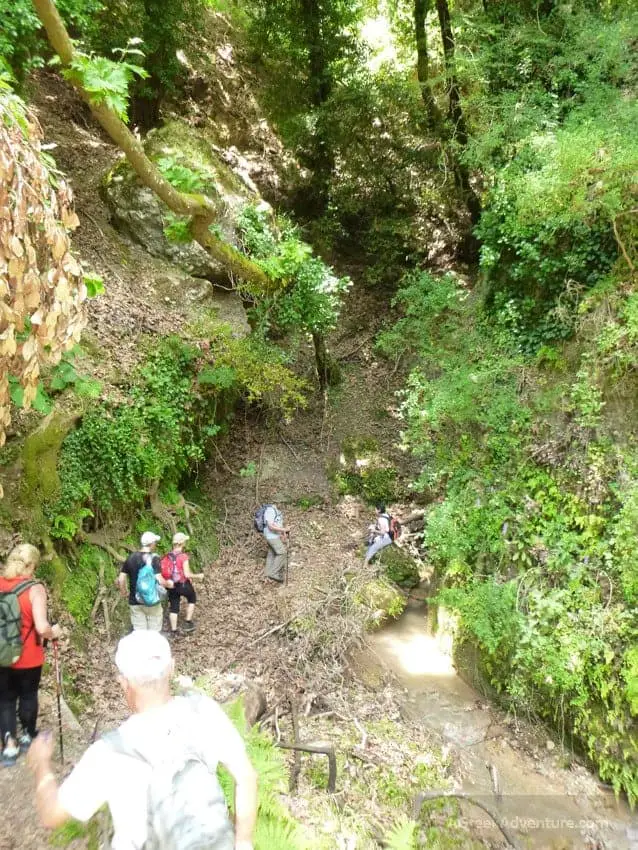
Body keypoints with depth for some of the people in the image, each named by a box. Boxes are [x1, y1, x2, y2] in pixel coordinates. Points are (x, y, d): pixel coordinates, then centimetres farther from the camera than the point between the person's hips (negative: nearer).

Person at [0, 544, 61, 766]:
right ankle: (27, 736, 37)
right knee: (28, 695, 20)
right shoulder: (35, 588, -21)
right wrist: (53, 633, -8)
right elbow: (41, 628, -28)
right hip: (28, 657, -3)